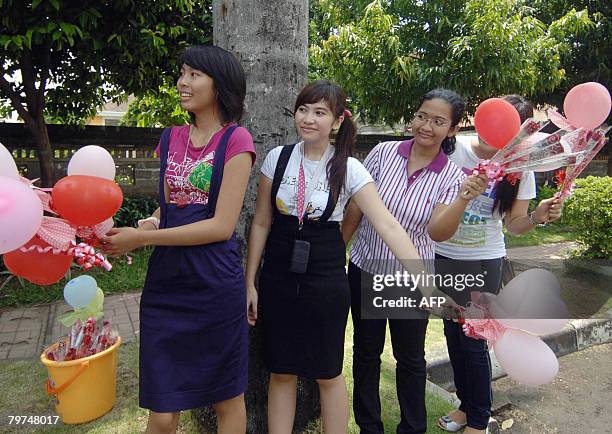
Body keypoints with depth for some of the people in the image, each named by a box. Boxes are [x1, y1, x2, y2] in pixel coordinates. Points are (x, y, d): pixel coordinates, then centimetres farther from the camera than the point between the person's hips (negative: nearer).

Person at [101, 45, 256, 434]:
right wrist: (147, 225, -5)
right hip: (164, 285, 5)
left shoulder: (235, 140, -7)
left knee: (227, 401, 15)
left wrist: (142, 239, -13)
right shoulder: (171, 139, 10)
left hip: (215, 285, -4)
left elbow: (222, 225, -13)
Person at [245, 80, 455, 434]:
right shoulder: (278, 158, -2)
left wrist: (424, 281, -25)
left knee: (328, 374, 13)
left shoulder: (348, 169, -9)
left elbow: (388, 225, -16)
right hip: (278, 278, 2)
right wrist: (250, 283, 3)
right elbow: (261, 223, 3)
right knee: (281, 372, 13)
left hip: (326, 279, -2)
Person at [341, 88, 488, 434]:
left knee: (411, 358, 16)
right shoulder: (384, 153, -9)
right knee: (366, 352, 16)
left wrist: (464, 198, -37)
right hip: (365, 269, 1)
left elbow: (438, 232, -21)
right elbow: (356, 208, -2)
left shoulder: (452, 177, -9)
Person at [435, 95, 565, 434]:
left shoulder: (519, 169, -7)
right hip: (442, 256, 2)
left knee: (473, 340, 1)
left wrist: (538, 217, -20)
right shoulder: (453, 149, -10)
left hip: (484, 262, -2)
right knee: (452, 333, 15)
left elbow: (513, 225, -2)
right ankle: (466, 404, 38)